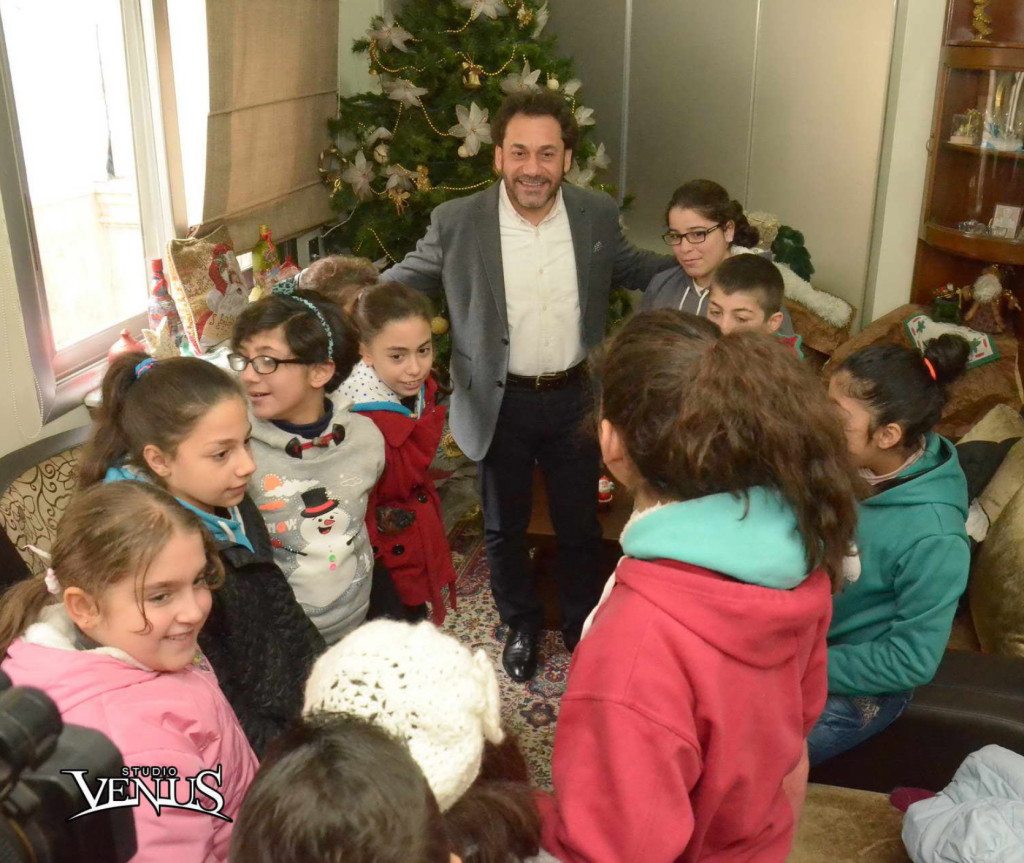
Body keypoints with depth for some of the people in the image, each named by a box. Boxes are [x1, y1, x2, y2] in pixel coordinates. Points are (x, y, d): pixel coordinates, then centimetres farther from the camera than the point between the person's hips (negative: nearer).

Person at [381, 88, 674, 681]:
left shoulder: (598, 214, -5)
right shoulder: (458, 222, -12)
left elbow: (630, 267, 13)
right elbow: (407, 278, 2)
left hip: (576, 398, 1)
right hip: (501, 404, -1)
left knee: (581, 523, 17)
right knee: (505, 527, 17)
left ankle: (585, 623, 42)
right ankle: (522, 624, 42)